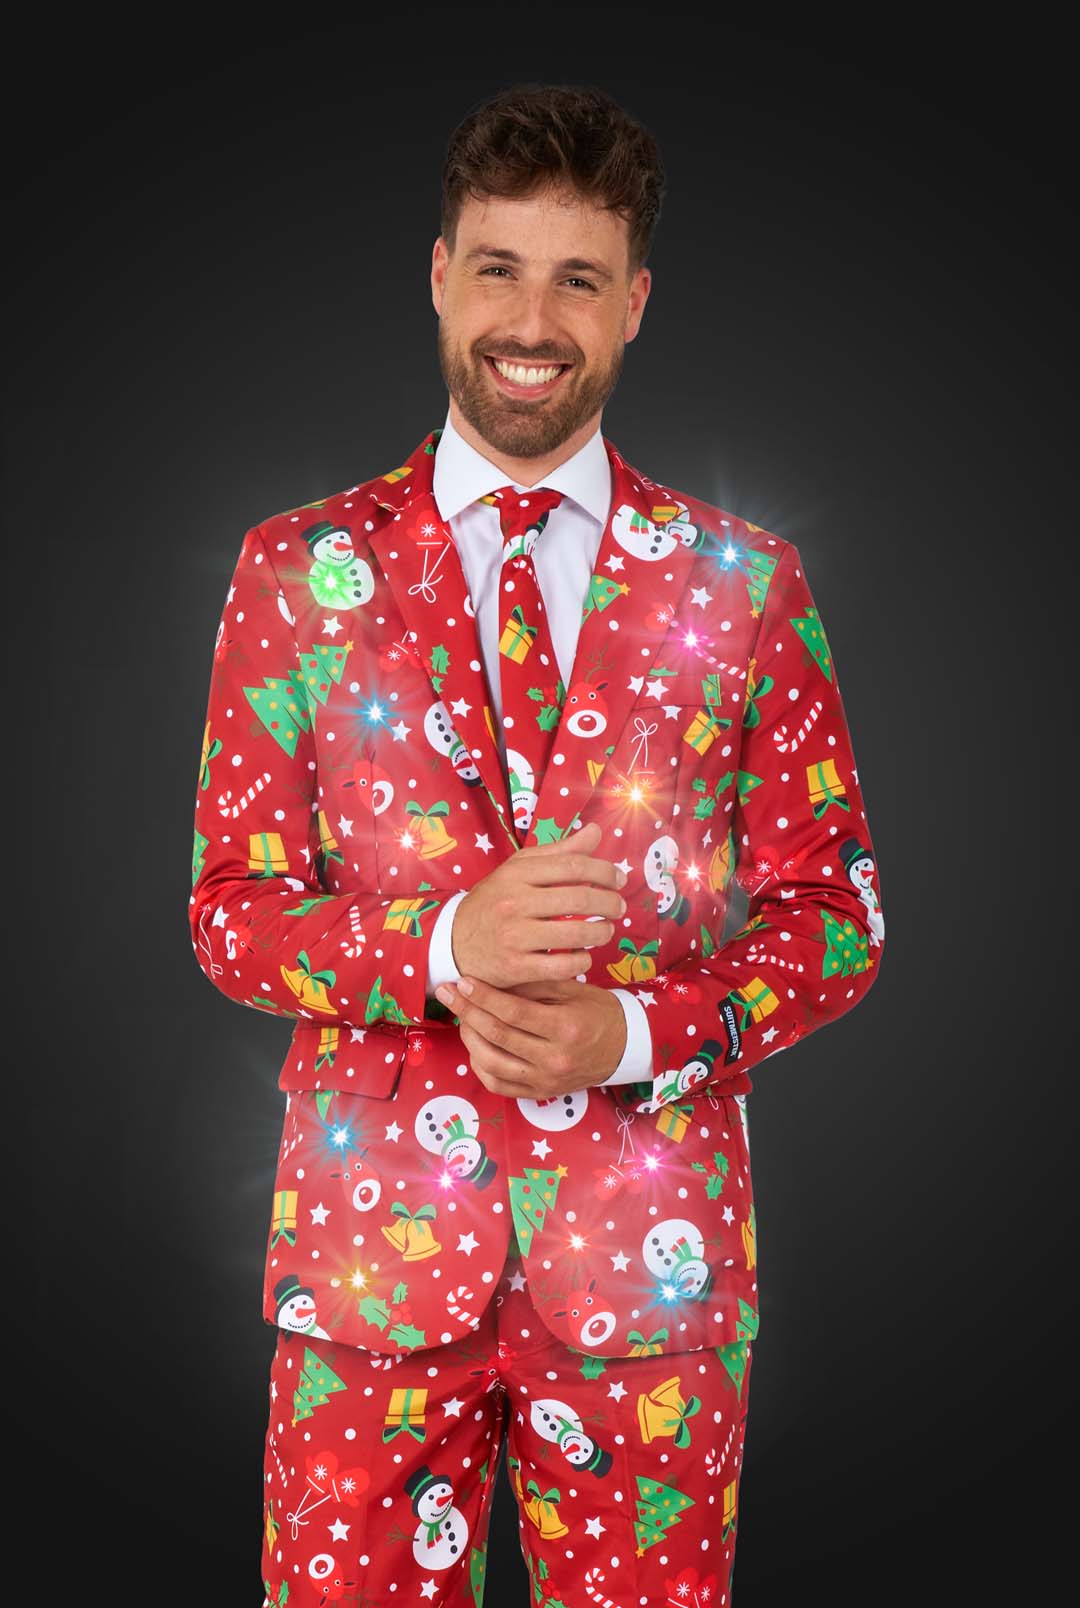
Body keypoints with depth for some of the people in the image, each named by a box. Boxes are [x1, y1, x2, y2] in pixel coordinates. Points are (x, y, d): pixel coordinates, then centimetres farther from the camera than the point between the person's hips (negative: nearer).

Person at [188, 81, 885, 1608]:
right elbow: (230, 907, 0)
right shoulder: (300, 568, 2)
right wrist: (442, 944, -19)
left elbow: (833, 912, 2)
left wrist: (636, 1031, -15)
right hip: (372, 1239, 0)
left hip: (651, 1255, 1)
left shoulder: (745, 583, 2)